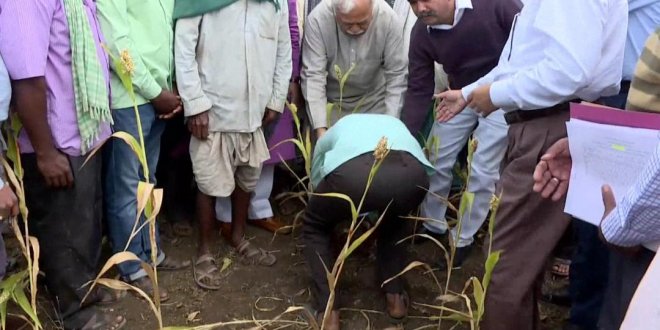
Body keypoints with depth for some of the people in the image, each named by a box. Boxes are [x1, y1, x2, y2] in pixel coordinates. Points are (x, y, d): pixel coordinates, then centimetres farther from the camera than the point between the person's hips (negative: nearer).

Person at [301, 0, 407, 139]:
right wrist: (321, 128, -30)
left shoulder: (390, 20, -22)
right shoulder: (317, 19, -24)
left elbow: (396, 75, -18)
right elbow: (313, 75, -24)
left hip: (373, 102, 1)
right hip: (331, 101, 0)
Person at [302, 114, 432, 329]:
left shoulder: (334, 132, 41)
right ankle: (395, 297, 36)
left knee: (314, 227, 29)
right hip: (412, 173, 3)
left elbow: (317, 182, 48)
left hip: (352, 172, -2)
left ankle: (329, 312, 21)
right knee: (393, 222, 39)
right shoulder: (395, 124, 45)